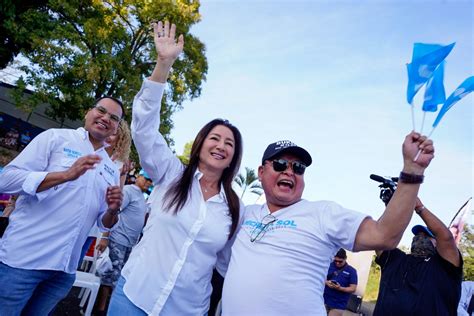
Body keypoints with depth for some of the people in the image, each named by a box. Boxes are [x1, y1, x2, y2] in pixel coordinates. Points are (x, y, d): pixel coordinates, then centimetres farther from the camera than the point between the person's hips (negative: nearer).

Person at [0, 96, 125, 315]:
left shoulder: (111, 170, 10)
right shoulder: (55, 137, -2)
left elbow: (103, 222, 12)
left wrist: (112, 210, -11)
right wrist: (66, 175, -24)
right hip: (23, 258, -4)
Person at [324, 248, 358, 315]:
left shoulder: (351, 271, -3)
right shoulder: (330, 265, 2)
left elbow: (353, 289, -6)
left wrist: (340, 288, -21)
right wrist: (326, 282, -16)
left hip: (339, 305, -2)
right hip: (325, 300, 2)